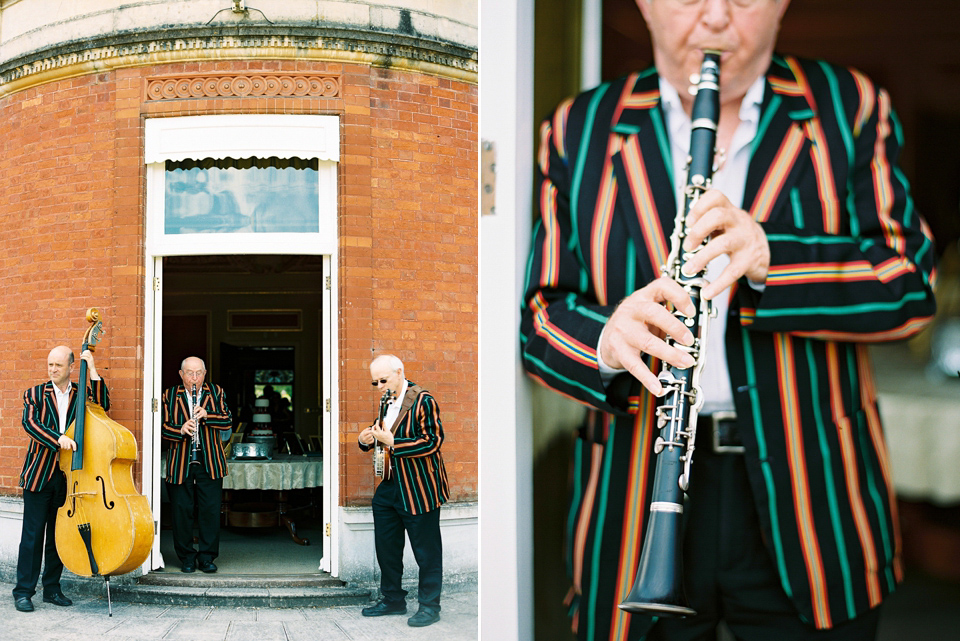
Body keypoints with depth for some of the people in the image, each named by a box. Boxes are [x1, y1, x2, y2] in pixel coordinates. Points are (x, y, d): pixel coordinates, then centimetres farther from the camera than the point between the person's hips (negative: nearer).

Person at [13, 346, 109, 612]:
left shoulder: (82, 394, 8)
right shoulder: (35, 394, 5)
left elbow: (103, 405, -11)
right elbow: (30, 422, -11)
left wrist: (92, 370, -14)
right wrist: (58, 438, -26)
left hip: (69, 476, 2)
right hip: (39, 475, -2)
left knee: (58, 536, 9)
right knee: (32, 534, -1)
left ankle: (52, 588, 19)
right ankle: (23, 591, 4)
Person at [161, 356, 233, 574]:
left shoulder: (216, 393, 9)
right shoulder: (170, 395, 7)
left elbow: (228, 422, 1)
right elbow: (163, 426, 0)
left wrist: (207, 415, -15)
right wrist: (180, 430, -19)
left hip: (210, 464, 1)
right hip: (179, 464, 0)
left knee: (210, 511, 0)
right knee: (182, 511, 2)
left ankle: (207, 557, 9)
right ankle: (187, 558, 13)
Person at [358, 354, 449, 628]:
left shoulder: (422, 401, -13)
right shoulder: (386, 403, 13)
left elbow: (432, 441, -20)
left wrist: (392, 442, -23)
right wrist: (366, 439, 4)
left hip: (419, 490, -8)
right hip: (388, 488, 8)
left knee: (426, 551, 0)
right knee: (386, 548, 14)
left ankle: (429, 606, 10)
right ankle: (393, 600, 27)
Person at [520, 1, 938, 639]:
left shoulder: (848, 110, 5)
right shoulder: (578, 132, 6)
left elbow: (912, 286, -3)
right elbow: (541, 312, 2)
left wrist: (770, 257, -20)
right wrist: (607, 341, -21)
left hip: (809, 501, 0)